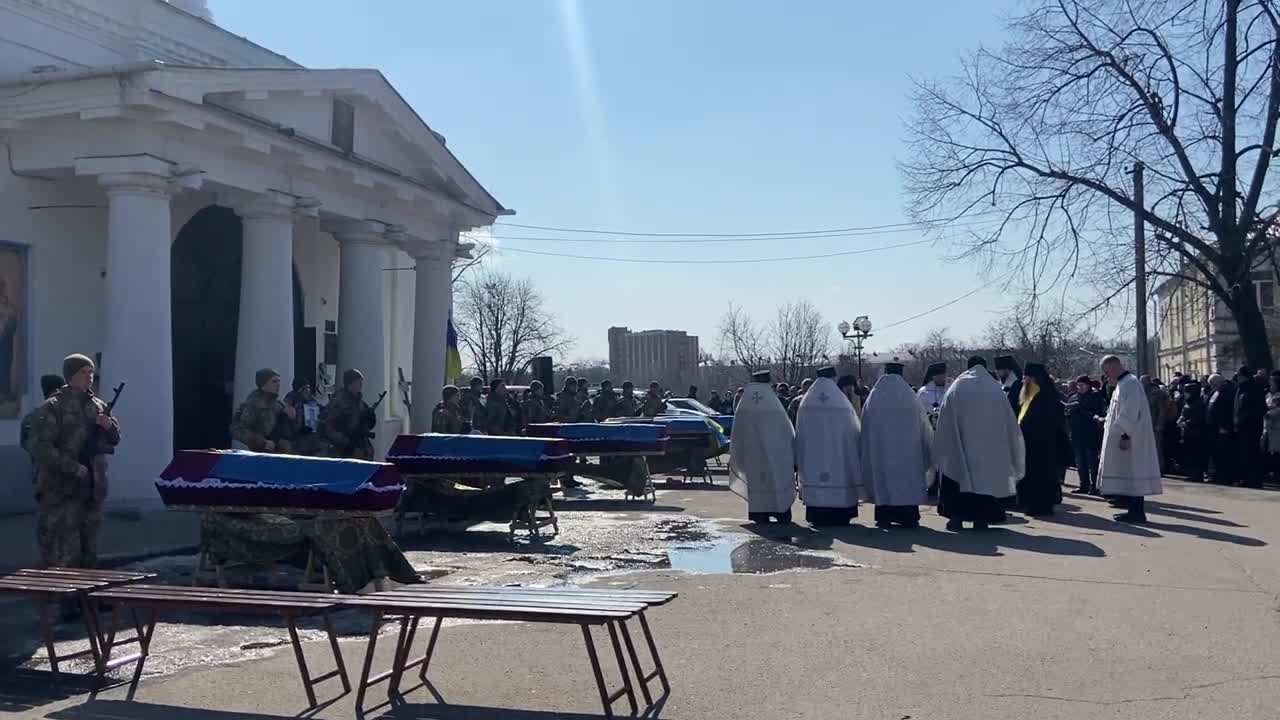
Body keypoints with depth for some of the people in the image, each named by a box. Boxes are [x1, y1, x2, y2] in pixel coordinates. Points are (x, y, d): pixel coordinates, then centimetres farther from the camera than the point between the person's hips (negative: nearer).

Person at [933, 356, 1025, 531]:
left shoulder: (957, 388, -1)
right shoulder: (997, 390, 3)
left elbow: (944, 421, -1)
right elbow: (1009, 423, 7)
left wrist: (941, 452, 5)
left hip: (961, 444, -1)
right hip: (990, 445, 1)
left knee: (958, 478, 7)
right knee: (986, 477, 7)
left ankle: (956, 517, 3)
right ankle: (981, 519, 3)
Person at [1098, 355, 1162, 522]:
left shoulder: (1130, 383, -15)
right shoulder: (1123, 383, 16)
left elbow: (1131, 411, -22)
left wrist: (1125, 435, -24)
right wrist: (1108, 423, 15)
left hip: (1130, 438, -10)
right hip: (1125, 435, 10)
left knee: (1132, 473, -7)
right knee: (1129, 475, 11)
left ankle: (1137, 512, -4)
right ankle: (1134, 509, 15)